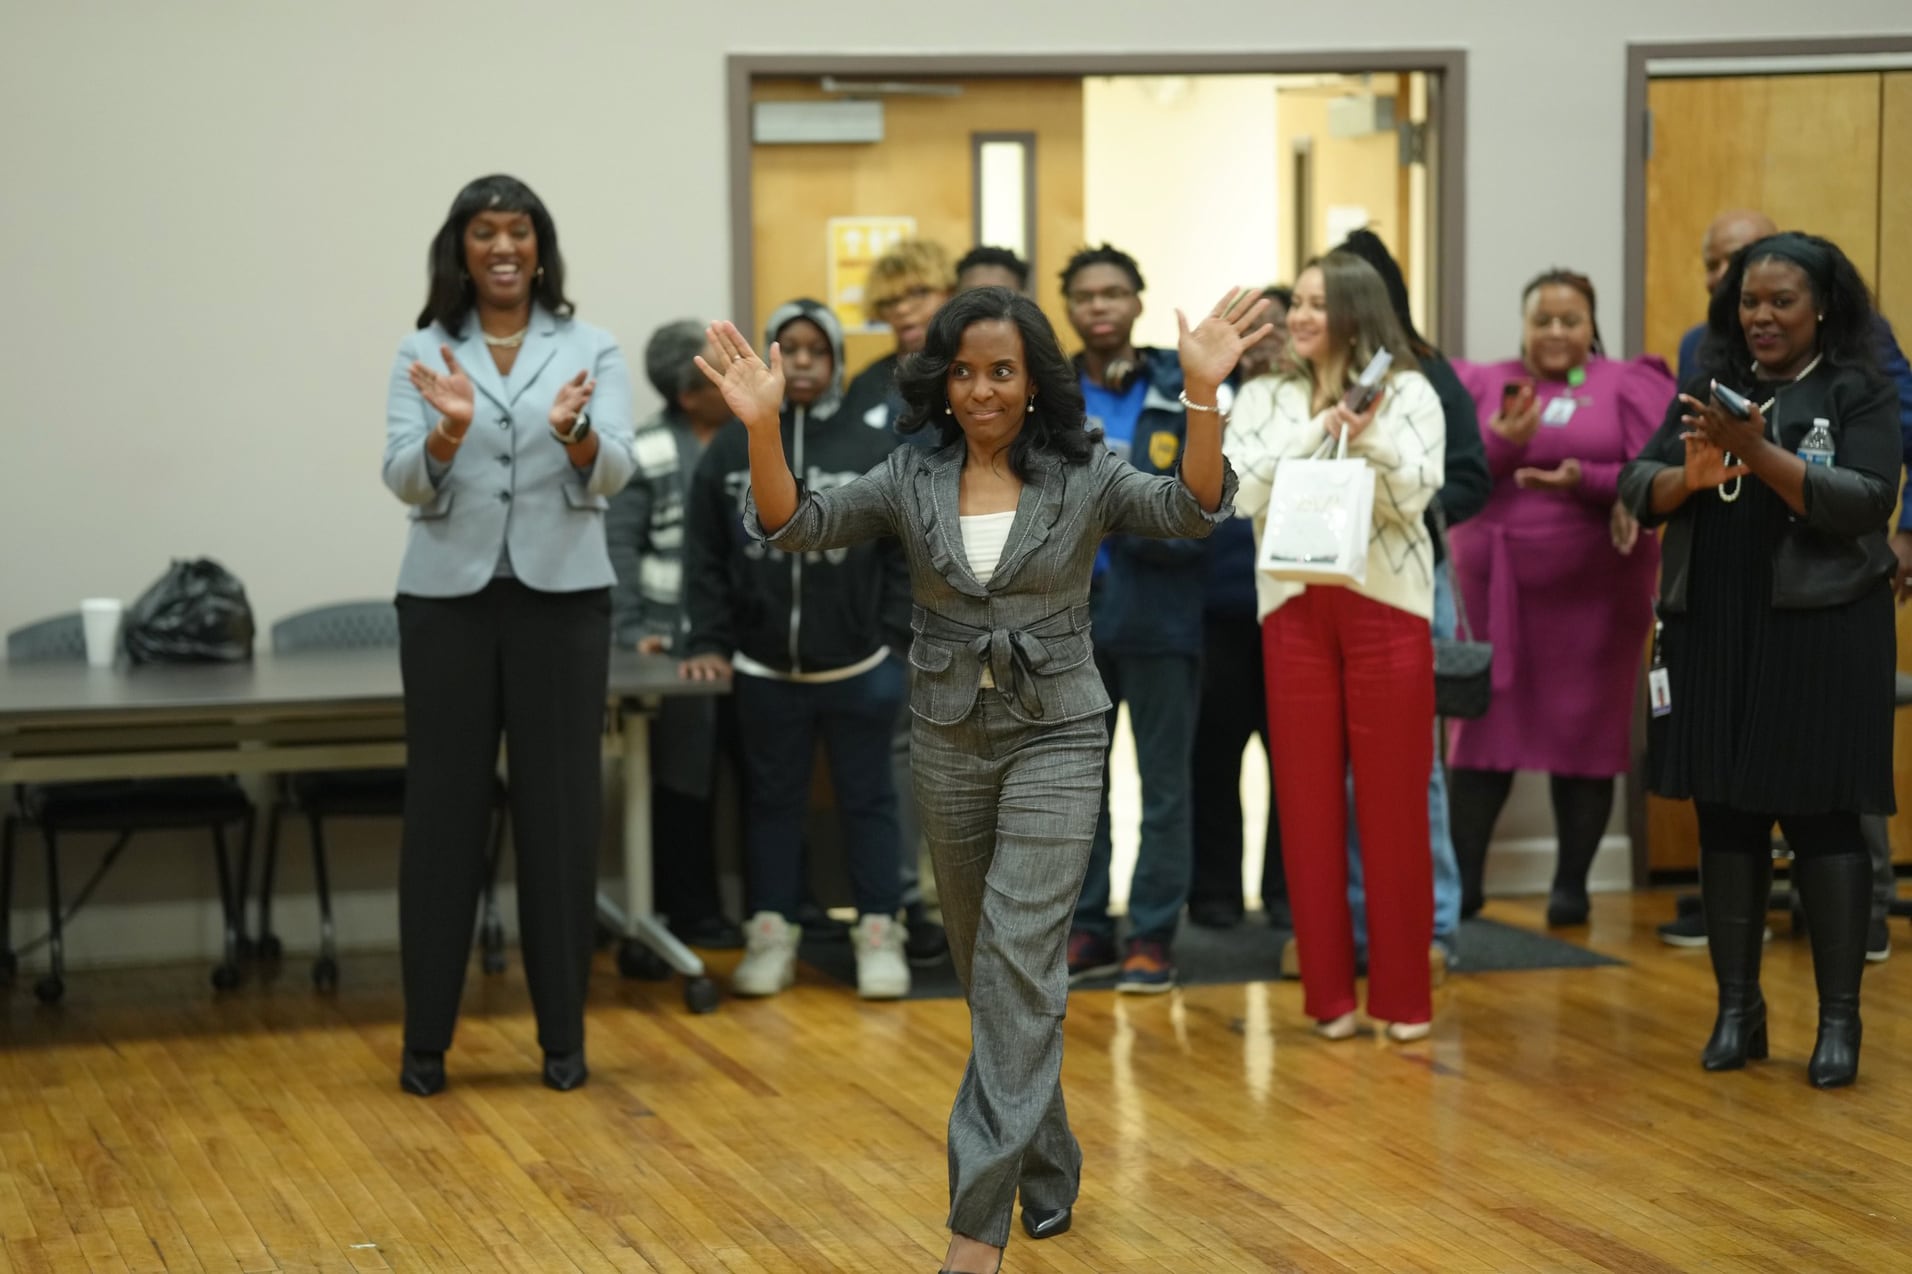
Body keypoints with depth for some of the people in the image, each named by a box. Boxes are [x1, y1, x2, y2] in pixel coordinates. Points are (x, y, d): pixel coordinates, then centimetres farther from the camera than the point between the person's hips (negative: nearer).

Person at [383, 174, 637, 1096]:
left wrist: (573, 431, -32)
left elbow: (615, 471, -10)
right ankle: (426, 1038, 10)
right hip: (448, 596, 0)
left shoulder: (590, 349, 3)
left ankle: (564, 1034, 11)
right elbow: (404, 479, -7)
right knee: (443, 806, 2)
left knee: (560, 806, 2)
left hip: (560, 594, 0)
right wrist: (449, 431, -28)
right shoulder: (422, 353, 5)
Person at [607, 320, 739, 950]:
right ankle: (690, 913, 13)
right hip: (681, 648, -4)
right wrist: (630, 632, -13)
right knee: (685, 783, 4)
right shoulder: (648, 455, -4)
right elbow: (618, 547, -5)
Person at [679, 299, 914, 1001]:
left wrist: (891, 642, -5)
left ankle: (880, 934, 16)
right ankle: (770, 935, 18)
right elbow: (705, 557, 2)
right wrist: (708, 641, -3)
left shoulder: (874, 451, -2)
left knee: (867, 799, 8)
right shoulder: (730, 450, 1)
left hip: (857, 671, -1)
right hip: (763, 671, 1)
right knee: (772, 800, 10)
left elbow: (905, 555, 0)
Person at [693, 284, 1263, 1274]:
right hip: (948, 741, 4)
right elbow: (799, 526, -8)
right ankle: (1047, 1176, 33)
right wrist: (763, 426, -26)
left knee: (1018, 961, -14)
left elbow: (1189, 512, -21)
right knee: (991, 971, 14)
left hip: (1056, 740, -4)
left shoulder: (1084, 475, -5)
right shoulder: (911, 478, 2)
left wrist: (1203, 398, -37)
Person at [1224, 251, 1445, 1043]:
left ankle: (1403, 992, 6)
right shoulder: (1263, 399, 10)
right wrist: (1319, 431, -10)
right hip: (1294, 607, 2)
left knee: (1393, 798, -1)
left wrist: (1371, 437, -22)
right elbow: (1237, 493, -4)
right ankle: (1329, 992, 10)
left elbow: (1413, 499, -6)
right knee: (1307, 798, 2)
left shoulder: (1407, 392, 2)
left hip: (1386, 605, -2)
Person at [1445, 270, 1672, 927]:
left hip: (1592, 588, -1)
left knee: (1583, 731, 3)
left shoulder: (1627, 386, 3)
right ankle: (1463, 878, 10)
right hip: (1492, 583, 1)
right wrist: (1500, 444, -18)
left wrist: (1587, 482, -22)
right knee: (1482, 727, 2)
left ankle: (1571, 884, 12)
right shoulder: (1482, 384, 8)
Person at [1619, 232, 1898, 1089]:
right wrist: (1691, 473, -17)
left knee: (1821, 819, -2)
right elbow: (1639, 489, 5)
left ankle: (1839, 1019, 4)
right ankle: (1736, 1009, 17)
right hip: (1712, 630, 4)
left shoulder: (1859, 392, -1)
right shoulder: (1708, 385, 11)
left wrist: (1757, 452, -22)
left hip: (1819, 631, -4)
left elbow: (1865, 502, -14)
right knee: (1725, 817, 7)